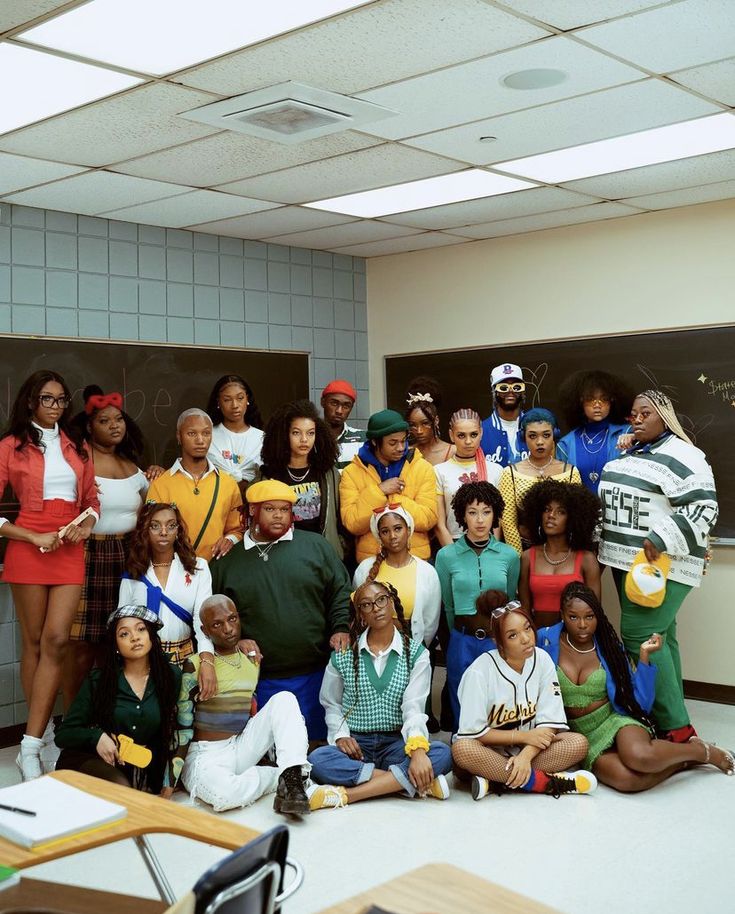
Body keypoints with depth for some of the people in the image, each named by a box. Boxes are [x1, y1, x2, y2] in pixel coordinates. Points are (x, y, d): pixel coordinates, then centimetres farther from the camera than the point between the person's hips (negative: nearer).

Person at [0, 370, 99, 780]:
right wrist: (35, 538, -10)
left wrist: (87, 524, -2)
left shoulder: (77, 446, 13)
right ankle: (42, 735, 16)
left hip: (71, 551, 2)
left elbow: (92, 498, 19)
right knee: (34, 642, 5)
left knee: (56, 641, -9)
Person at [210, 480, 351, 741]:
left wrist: (341, 628, -6)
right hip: (261, 682, 0)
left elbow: (340, 591, 7)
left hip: (316, 673, 0)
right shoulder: (227, 561, 8)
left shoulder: (315, 546, 7)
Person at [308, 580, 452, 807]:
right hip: (355, 744, 0)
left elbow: (414, 706, -10)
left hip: (397, 743, 0)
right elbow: (331, 704, 14)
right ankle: (417, 783, -31)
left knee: (442, 754, -31)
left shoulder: (416, 653, 1)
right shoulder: (343, 654, 5)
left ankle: (347, 794, -34)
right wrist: (340, 735, -7)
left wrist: (417, 749, -28)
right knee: (318, 760, -33)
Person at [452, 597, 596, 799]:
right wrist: (523, 736, -16)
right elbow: (473, 732, -17)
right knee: (462, 749, -36)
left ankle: (495, 782, -23)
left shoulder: (542, 660, -8)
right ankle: (547, 782, -25)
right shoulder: (481, 671, -18)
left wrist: (526, 755, -25)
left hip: (529, 748, 4)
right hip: (490, 751, -3)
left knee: (578, 743, -20)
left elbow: (550, 722, -9)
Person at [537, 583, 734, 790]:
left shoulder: (609, 646, 0)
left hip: (615, 719, 0)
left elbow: (637, 700, -2)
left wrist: (644, 656, -9)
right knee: (625, 778, -34)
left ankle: (701, 750, -9)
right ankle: (685, 761, -7)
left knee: (639, 756, -38)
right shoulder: (547, 639, -4)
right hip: (582, 734, 0)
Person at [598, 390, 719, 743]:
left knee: (639, 634, -14)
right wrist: (603, 543, 23)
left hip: (661, 563, -9)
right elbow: (612, 501, 26)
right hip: (627, 560, 9)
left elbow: (703, 507, -19)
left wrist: (661, 539, -25)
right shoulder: (629, 455, 17)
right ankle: (669, 717, 17)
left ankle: (676, 726, -7)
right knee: (659, 635, 11)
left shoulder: (681, 456, -11)